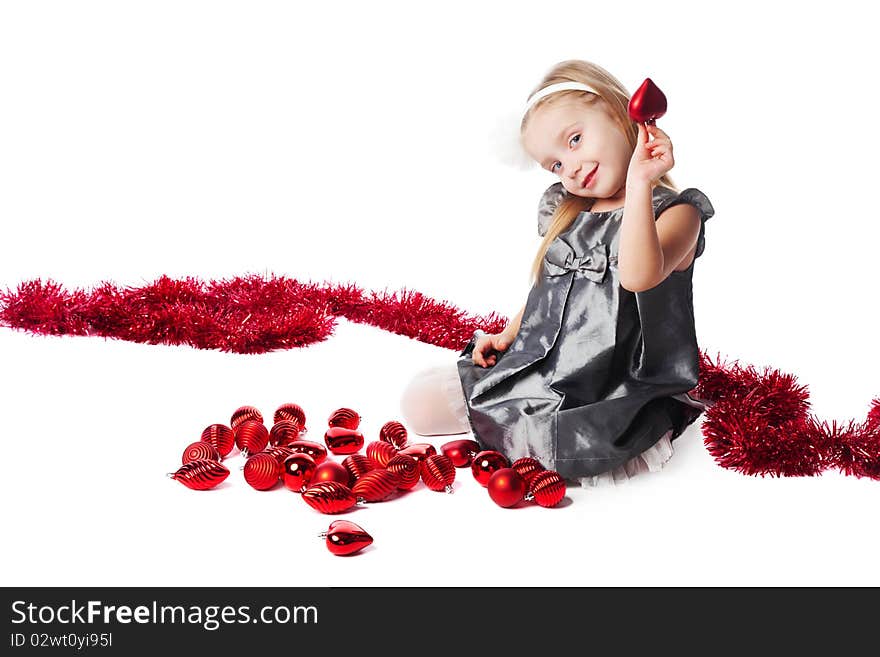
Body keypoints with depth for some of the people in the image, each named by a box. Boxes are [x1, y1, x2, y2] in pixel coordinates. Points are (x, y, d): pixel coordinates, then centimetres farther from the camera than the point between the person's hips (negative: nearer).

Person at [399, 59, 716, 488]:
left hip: (611, 387, -5)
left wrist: (639, 183, -34)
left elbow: (638, 276, -31)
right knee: (419, 402, -3)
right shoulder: (568, 214, 12)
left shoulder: (676, 213, -10)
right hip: (535, 366, 6)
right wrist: (507, 335, 10)